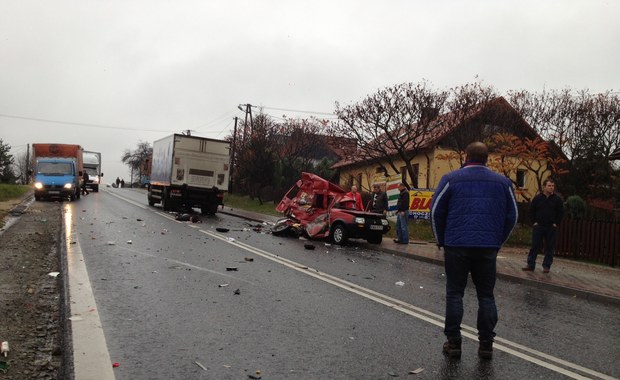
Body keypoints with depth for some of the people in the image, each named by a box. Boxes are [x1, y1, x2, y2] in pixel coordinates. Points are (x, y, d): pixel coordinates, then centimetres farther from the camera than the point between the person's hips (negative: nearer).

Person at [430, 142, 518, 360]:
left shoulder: (451, 179, 2)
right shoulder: (502, 182, 10)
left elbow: (436, 212, 1)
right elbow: (512, 216, 12)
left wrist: (441, 240, 11)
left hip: (457, 246, -2)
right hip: (488, 248, 2)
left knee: (454, 294, 5)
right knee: (486, 296, 10)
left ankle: (453, 344, 6)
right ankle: (486, 345, 12)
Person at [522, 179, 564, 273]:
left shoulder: (557, 199, 3)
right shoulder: (537, 198, 3)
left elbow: (561, 212, 6)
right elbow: (531, 211, 7)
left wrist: (556, 223, -3)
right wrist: (534, 222, -1)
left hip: (551, 228, 0)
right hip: (538, 226, 0)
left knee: (550, 247, 3)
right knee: (535, 246, 2)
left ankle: (546, 266, 10)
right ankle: (530, 265, 6)